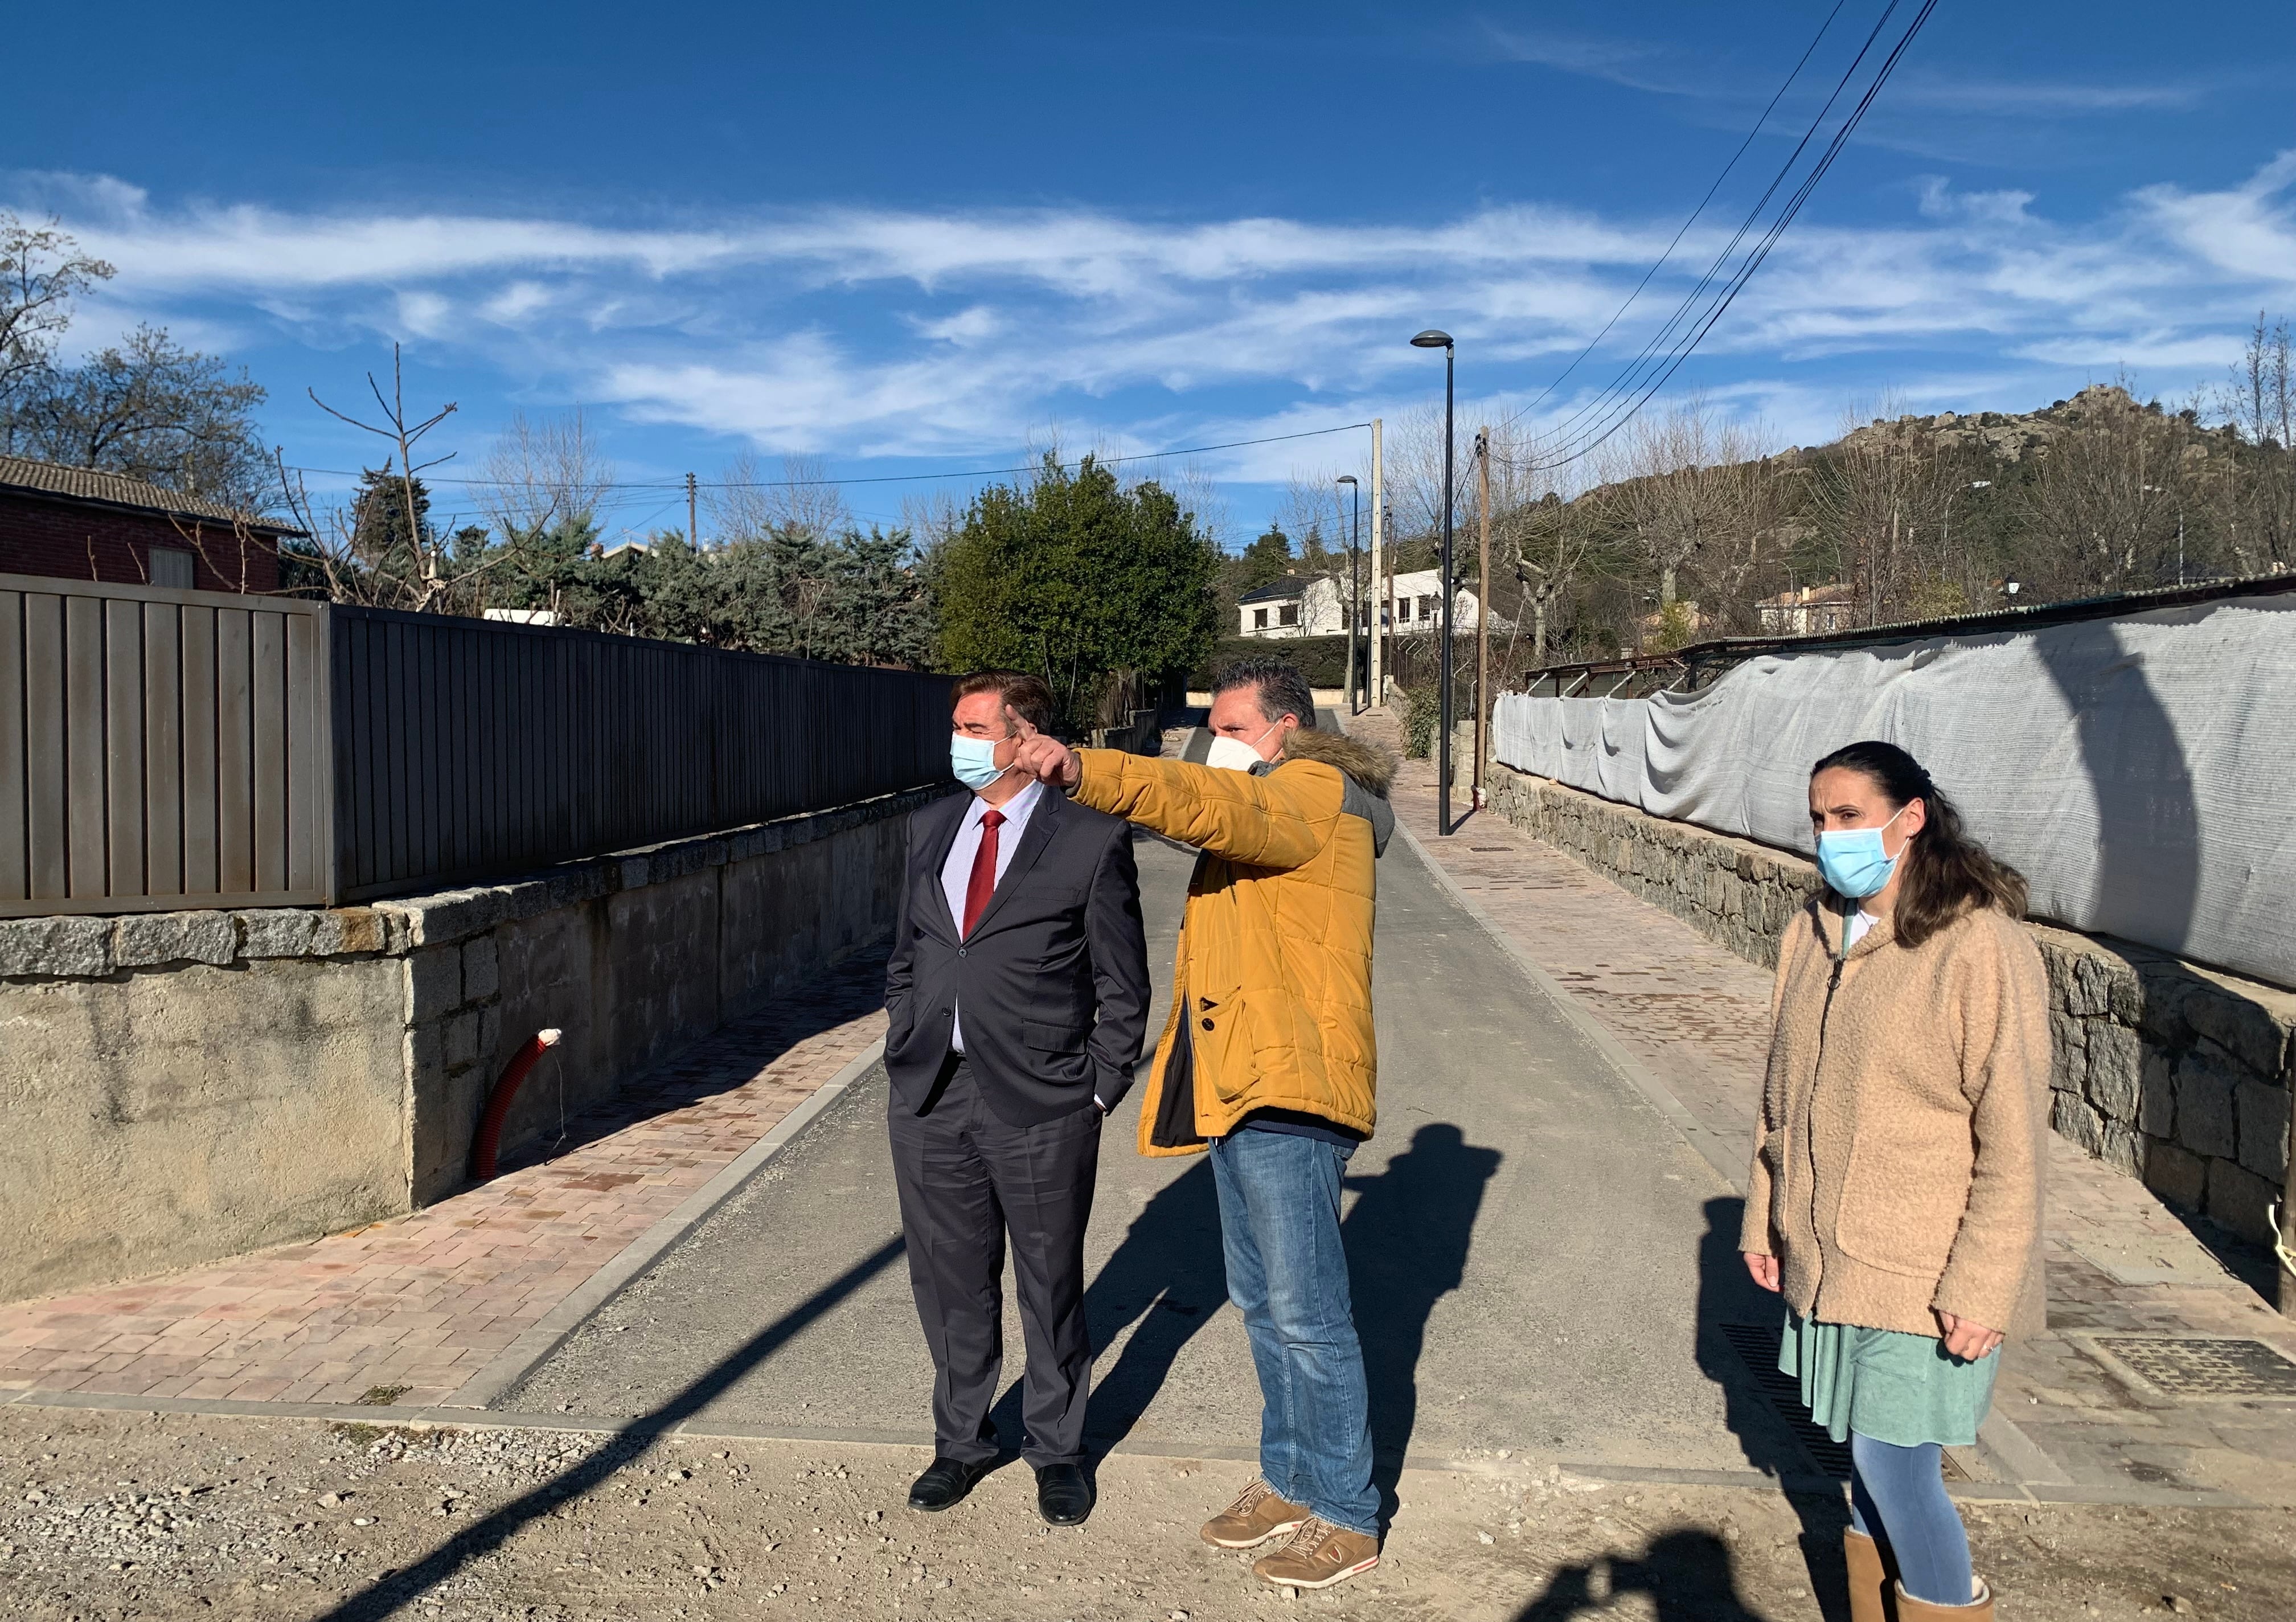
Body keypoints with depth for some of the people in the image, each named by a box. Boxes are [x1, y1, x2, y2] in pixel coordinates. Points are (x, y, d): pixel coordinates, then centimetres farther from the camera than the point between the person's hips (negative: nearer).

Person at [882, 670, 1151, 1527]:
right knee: (951, 1282, 15)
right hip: (930, 1101, 5)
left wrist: (1100, 1089, -6)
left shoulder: (1093, 837, -6)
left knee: (1050, 1286, 10)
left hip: (1039, 1105, -4)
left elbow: (1123, 983, -3)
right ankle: (962, 1440, 35)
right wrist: (904, 1053, 10)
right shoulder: (931, 826, 10)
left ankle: (1056, 1449, 30)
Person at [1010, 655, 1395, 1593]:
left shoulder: (1314, 794, -9)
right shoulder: (1261, 811, 25)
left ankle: (1346, 1519, 10)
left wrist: (1082, 770, -40)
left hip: (1287, 1094, -10)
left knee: (1305, 1313, -3)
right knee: (1261, 1305, 17)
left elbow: (1211, 805, -28)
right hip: (1237, 1091, 10)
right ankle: (1289, 1481, 30)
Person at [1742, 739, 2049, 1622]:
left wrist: (1981, 1291, -16)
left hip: (1923, 1278, -6)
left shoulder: (1982, 948, -17)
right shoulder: (1814, 933, 4)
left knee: (1893, 1464, 0)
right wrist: (1764, 1219, 14)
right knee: (1867, 1458, 17)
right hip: (1829, 1258, 6)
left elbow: (2012, 1137, -16)